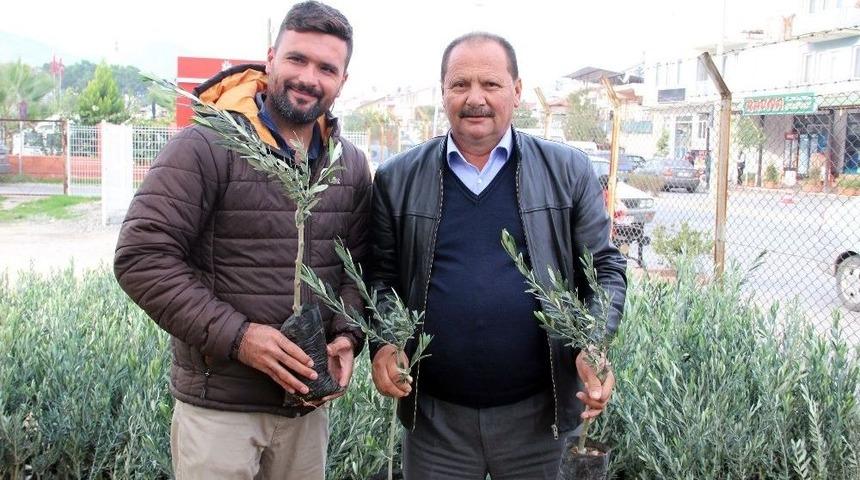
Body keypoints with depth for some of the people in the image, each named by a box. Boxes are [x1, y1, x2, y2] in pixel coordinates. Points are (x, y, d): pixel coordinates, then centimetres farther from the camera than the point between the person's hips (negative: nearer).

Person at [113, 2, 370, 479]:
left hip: (309, 402, 5)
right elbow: (141, 257, -16)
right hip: (219, 405, -5)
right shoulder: (206, 147, -12)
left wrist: (348, 334, -7)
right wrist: (235, 335, -21)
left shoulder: (352, 166, 6)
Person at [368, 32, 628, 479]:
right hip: (433, 415, 0)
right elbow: (380, 275, 7)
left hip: (537, 413, 0)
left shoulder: (568, 171, 1)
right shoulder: (398, 178, 2)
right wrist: (382, 342, -10)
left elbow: (604, 268, 3)